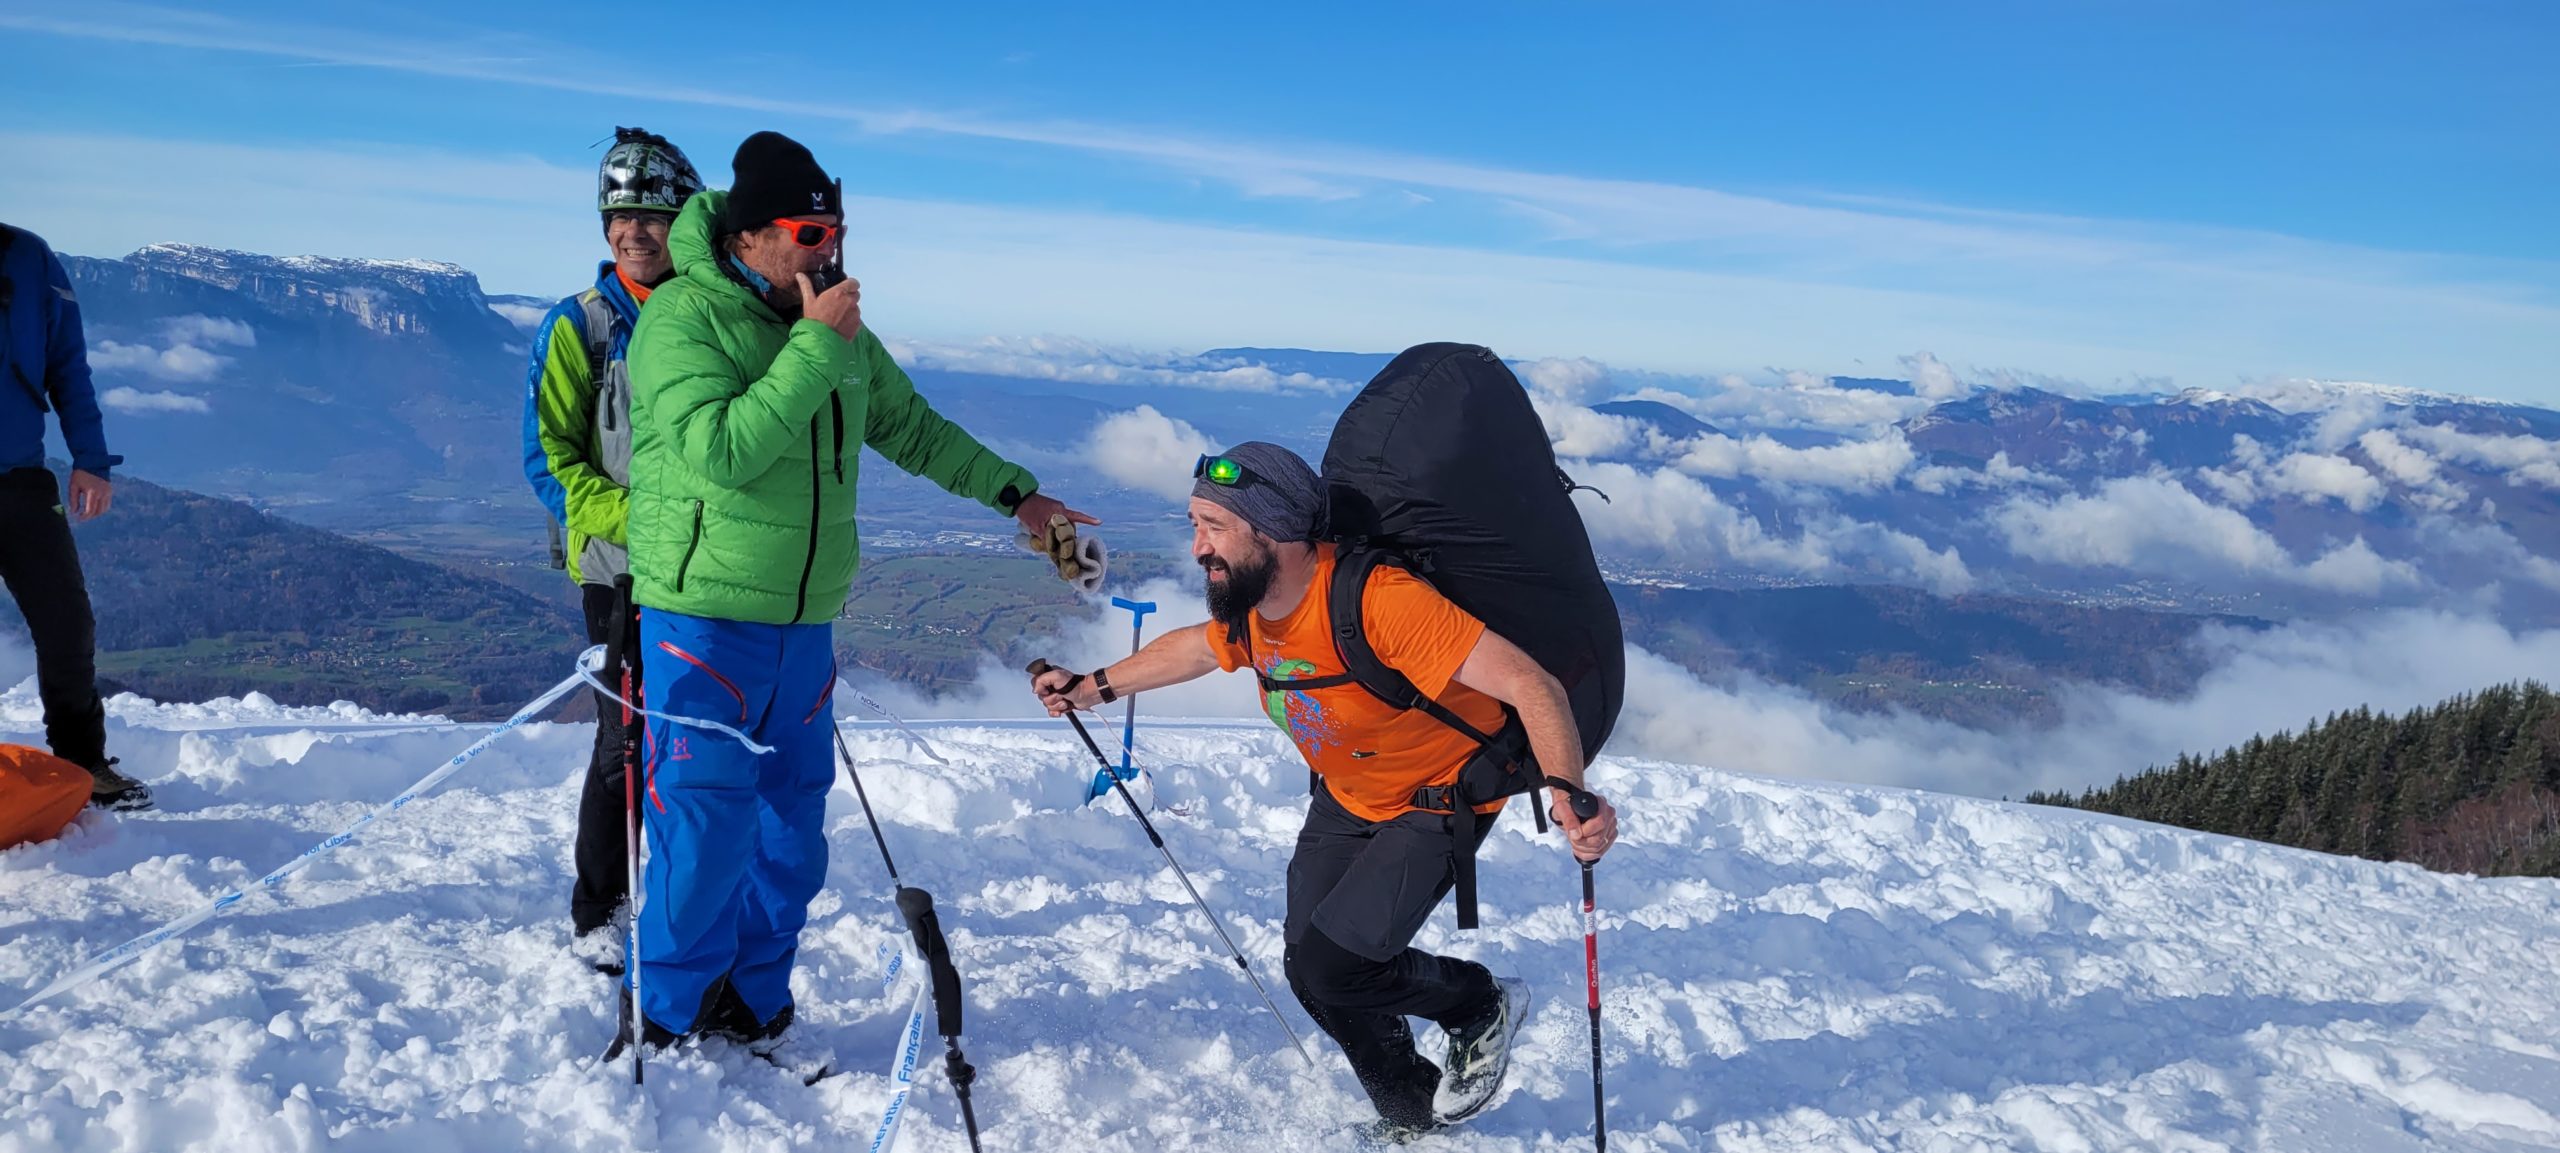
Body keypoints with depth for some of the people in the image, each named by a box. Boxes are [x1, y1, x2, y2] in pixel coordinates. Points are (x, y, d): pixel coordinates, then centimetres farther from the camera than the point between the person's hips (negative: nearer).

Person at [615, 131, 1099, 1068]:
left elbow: (912, 429, 21)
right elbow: (722, 449, -25)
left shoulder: (838, 328, 9)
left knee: (791, 825, 12)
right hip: (705, 615, -6)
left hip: (805, 623, 7)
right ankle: (664, 1018, 17)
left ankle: (751, 1001, 29)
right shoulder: (682, 317, -12)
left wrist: (1013, 493, 20)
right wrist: (815, 348, -25)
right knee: (706, 829, -3)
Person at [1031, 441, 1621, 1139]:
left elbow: (1530, 685, -38)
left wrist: (1568, 795, -52)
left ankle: (1480, 1007, 14)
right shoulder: (1251, 606, -13)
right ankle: (1413, 1116, 32)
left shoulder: (1379, 600, -36)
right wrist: (1093, 688, 17)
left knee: (1330, 967, -16)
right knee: (1308, 970, 7)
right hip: (1346, 799, 7)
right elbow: (1202, 645, 13)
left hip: (1439, 799, -7)